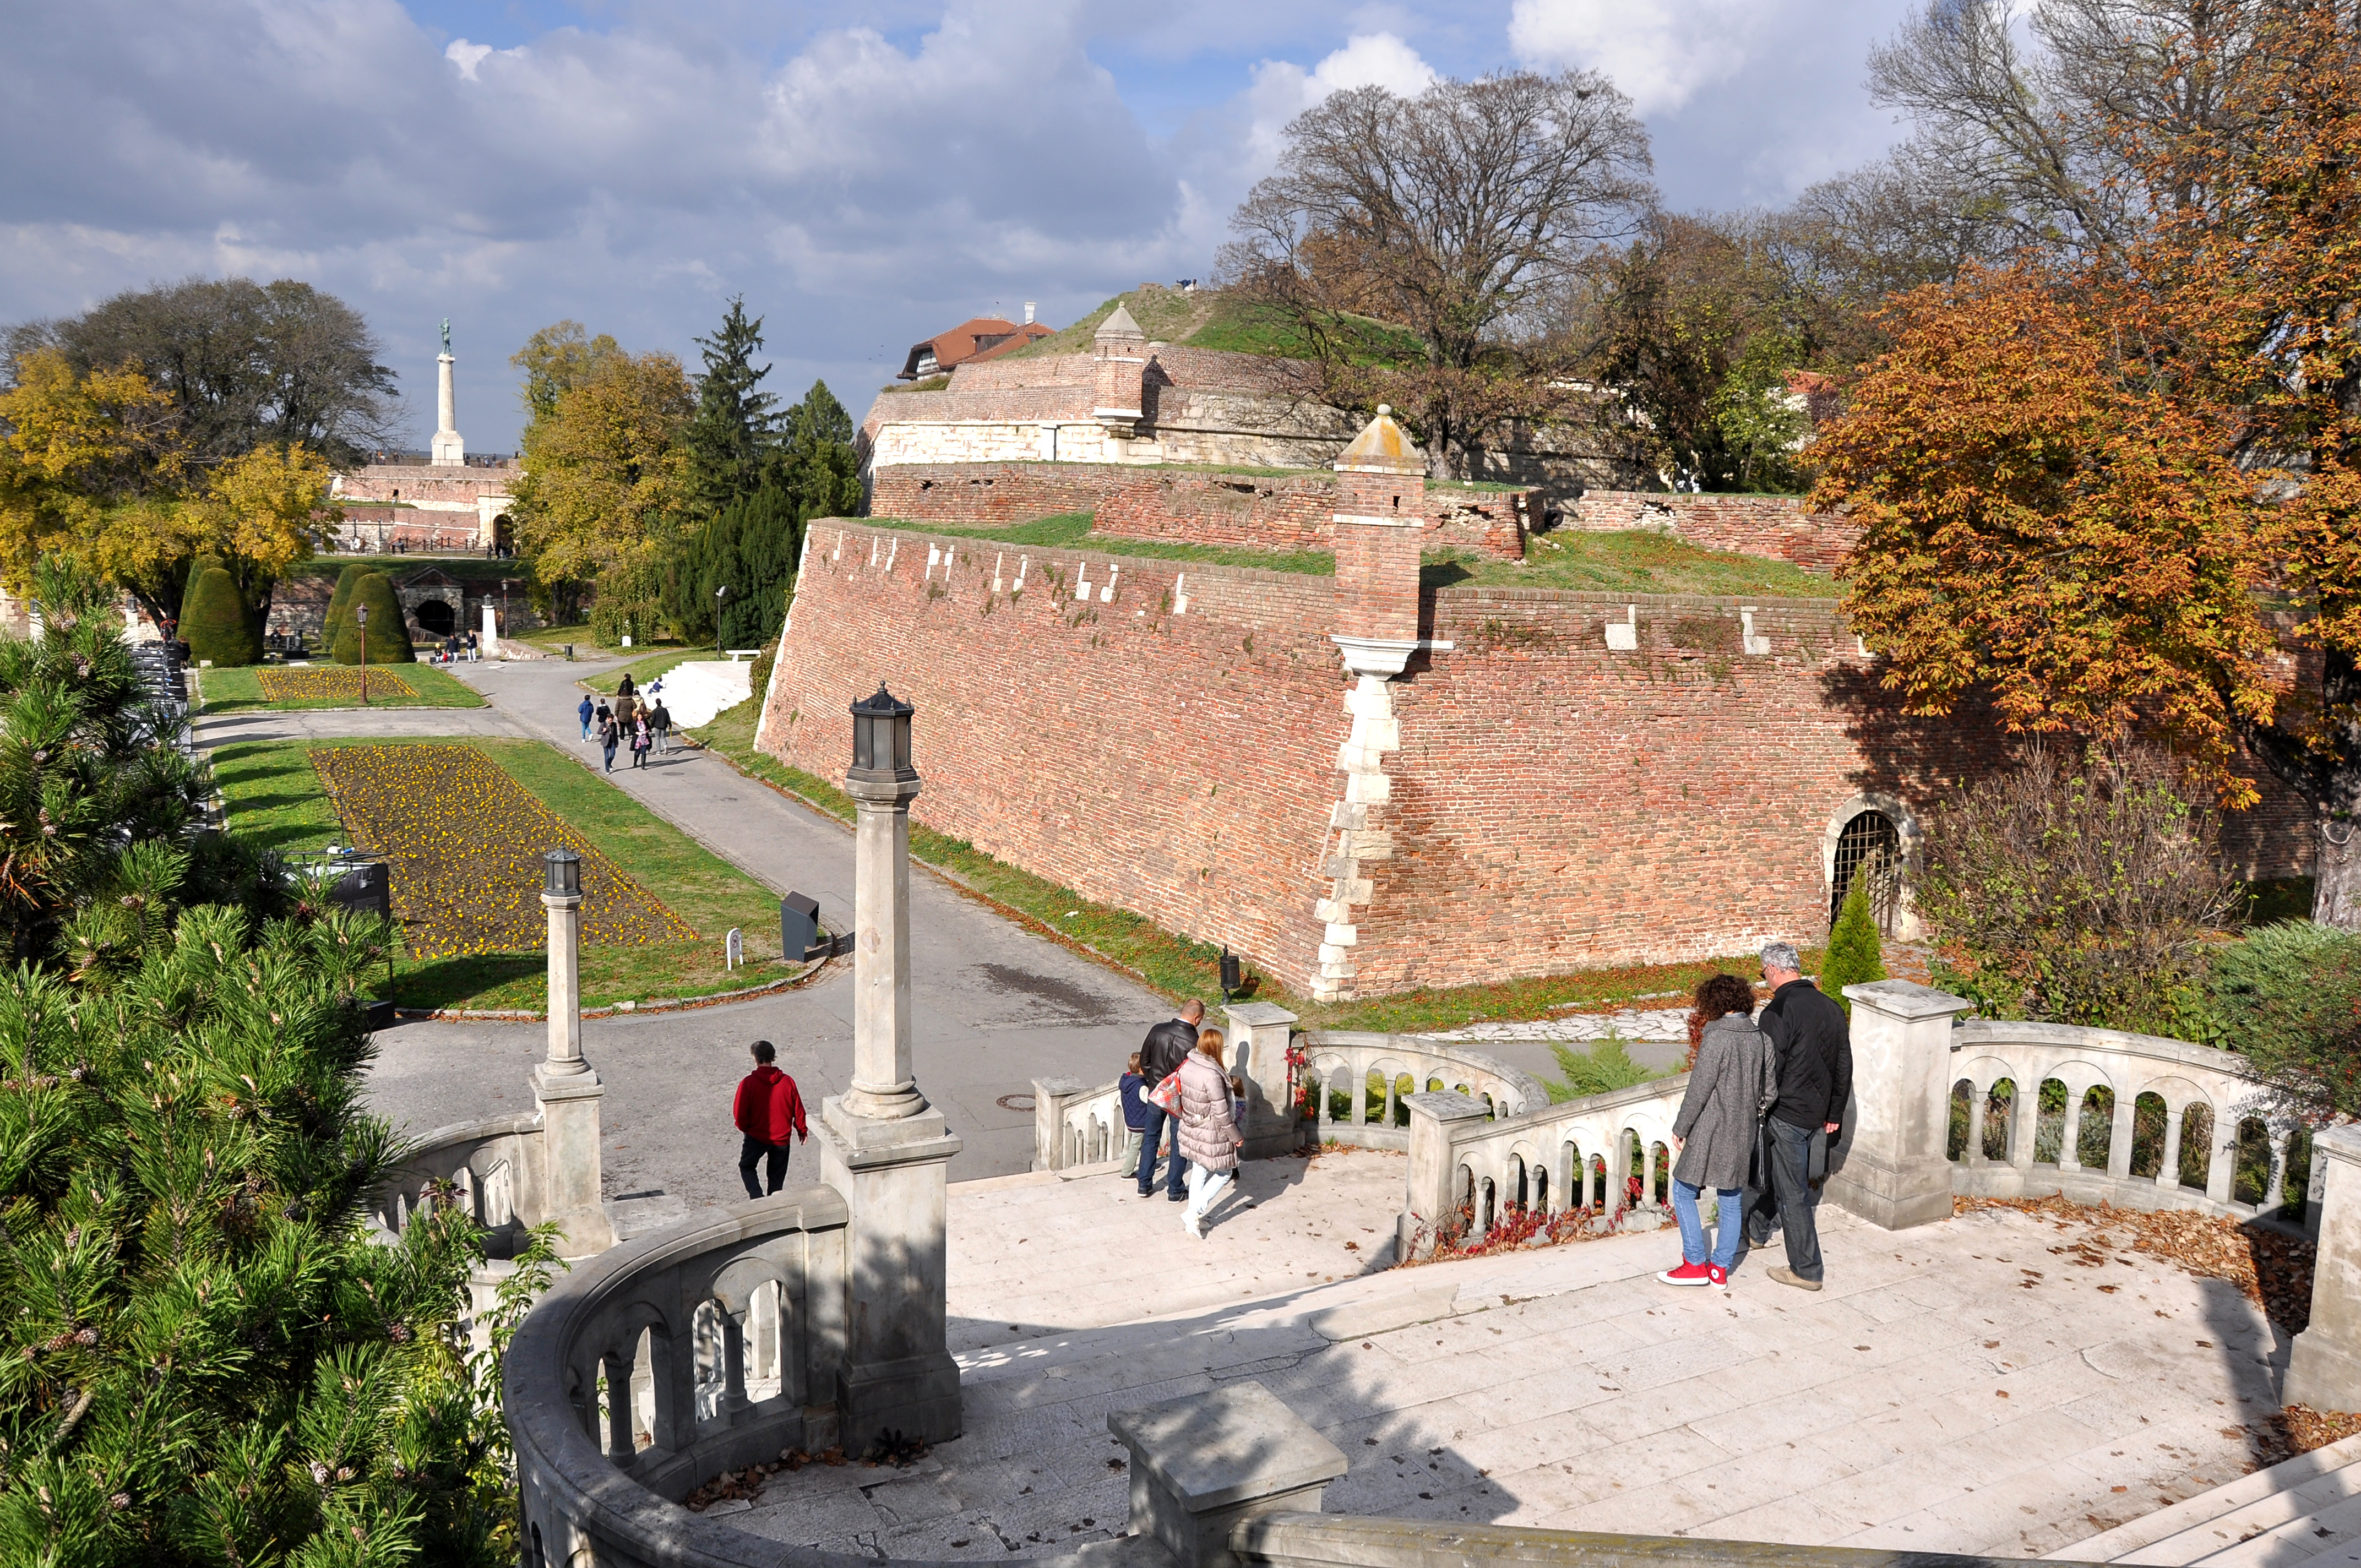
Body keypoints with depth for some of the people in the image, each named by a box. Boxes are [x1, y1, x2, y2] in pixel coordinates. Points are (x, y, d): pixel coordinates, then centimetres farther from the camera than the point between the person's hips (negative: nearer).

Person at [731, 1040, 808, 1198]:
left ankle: (757, 1197, -1)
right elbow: (798, 1110, -1)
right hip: (782, 1138, 2)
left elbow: (740, 1113, -13)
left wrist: (744, 1128, 9)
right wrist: (802, 1131, 15)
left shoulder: (748, 1083, -18)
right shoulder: (787, 1081, -10)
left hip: (756, 1137, -2)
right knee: (776, 1176, 19)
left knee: (746, 1167, 18)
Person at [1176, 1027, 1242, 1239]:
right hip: (1211, 1134, -7)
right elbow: (1221, 1113, -24)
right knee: (1224, 1174, 12)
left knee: (1199, 1170, 23)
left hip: (1191, 1129, 8)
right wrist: (1236, 1136, -11)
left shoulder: (1187, 1065, -7)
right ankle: (1194, 1213, 8)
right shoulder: (1212, 1076, -29)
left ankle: (1193, 1216, 33)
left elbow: (1182, 1095, 7)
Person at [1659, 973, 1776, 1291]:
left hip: (1711, 1132, -7)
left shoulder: (1716, 1038, -18)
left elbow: (1699, 1090, -17)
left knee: (1683, 1191, 8)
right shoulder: (1760, 1039, 2)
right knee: (1731, 1199, 14)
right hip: (1743, 1135, 7)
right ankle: (1721, 1270, 20)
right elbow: (1770, 1092, 7)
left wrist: (1681, 1128, -5)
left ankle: (1695, 1264, 9)